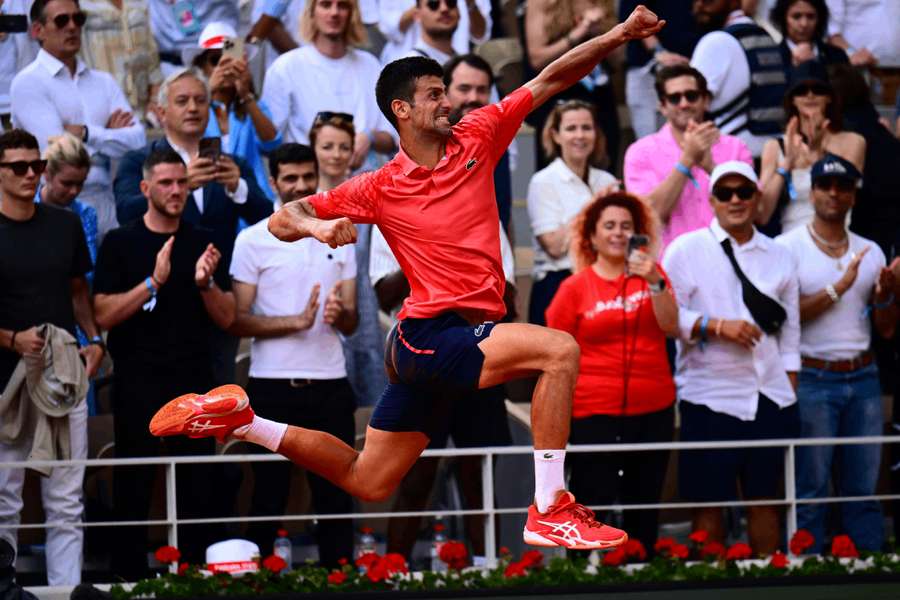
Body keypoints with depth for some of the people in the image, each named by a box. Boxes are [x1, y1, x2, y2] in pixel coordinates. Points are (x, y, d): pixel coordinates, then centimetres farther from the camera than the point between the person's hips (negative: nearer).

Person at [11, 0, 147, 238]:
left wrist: (88, 133, -9)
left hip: (105, 206, 5)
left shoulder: (104, 82, 15)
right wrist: (108, 134, 1)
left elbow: (137, 141, 3)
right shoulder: (28, 83, -1)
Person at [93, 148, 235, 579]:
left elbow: (226, 318, 8)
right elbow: (103, 315, -8)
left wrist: (206, 282, -12)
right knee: (133, 489, 0)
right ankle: (129, 579, 5)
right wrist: (153, 282, -19)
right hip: (138, 382, -2)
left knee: (198, 488, 0)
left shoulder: (203, 242, 10)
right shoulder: (120, 243, 2)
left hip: (194, 380, 2)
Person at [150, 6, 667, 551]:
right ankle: (549, 511, -28)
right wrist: (316, 226, -20)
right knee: (560, 350, -25)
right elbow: (282, 220, 2)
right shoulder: (380, 188, -2)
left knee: (368, 484, 13)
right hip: (429, 336, -6)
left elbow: (550, 81, 5)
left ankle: (243, 421, 26)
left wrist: (617, 36, -6)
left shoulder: (475, 141, 7)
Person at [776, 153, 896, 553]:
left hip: (863, 377, 5)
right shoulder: (789, 247, -2)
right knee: (810, 489, -4)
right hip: (812, 379, -5)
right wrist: (838, 288, -17)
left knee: (864, 490, 5)